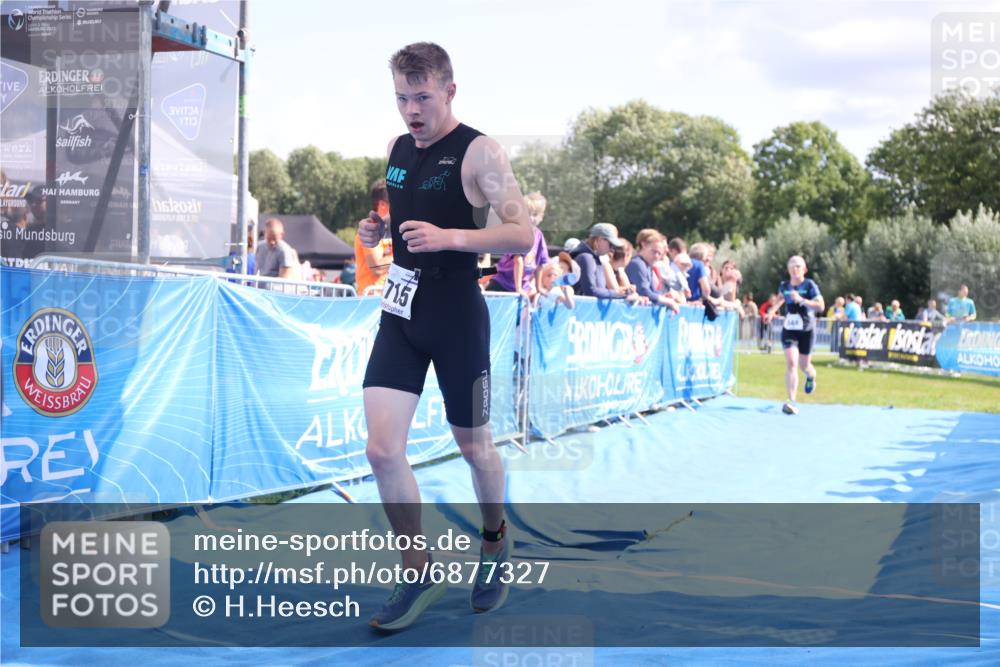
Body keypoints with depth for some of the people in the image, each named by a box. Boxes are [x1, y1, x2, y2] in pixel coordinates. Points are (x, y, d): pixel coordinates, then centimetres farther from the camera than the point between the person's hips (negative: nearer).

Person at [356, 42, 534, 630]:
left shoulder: (479, 152, -11)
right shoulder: (398, 149, 9)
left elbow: (523, 233, -18)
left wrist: (450, 238, -29)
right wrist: (377, 229, 4)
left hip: (457, 318, -5)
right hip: (401, 314, 5)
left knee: (474, 445, 11)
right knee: (383, 449, -6)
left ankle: (496, 542, 39)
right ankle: (420, 575, 9)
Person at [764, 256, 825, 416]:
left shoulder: (809, 285, -12)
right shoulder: (784, 285, 1)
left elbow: (821, 306, -21)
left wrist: (801, 300, -30)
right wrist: (772, 311, 14)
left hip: (806, 331, -2)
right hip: (789, 330, 2)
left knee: (804, 365, 13)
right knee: (791, 363, -16)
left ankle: (811, 377, 52)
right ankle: (791, 401, -18)